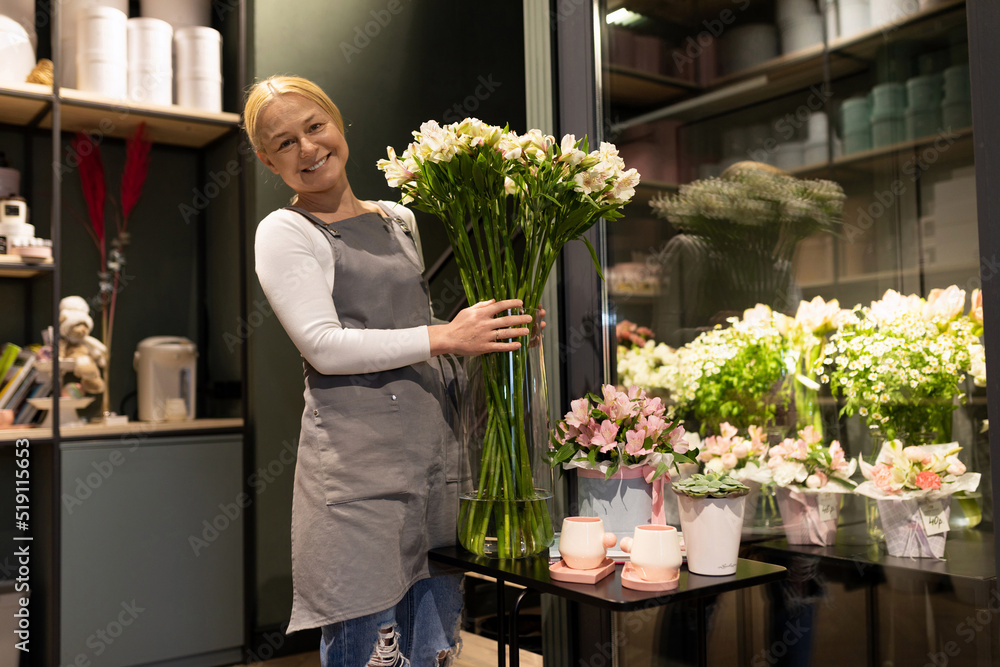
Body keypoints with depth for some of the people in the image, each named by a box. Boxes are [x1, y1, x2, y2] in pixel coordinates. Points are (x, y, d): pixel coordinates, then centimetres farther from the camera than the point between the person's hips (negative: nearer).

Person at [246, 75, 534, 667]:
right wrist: (444, 337, -15)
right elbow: (325, 347, -12)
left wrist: (489, 333, 8)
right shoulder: (285, 233, 0)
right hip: (356, 464, -6)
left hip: (437, 456, 6)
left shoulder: (400, 220, 17)